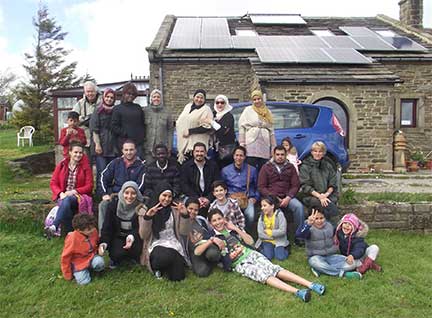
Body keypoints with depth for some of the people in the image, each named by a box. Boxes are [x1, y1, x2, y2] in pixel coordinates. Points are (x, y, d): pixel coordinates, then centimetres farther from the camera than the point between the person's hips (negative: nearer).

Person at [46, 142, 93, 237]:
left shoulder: (85, 166, 3)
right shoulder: (61, 165, 10)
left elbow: (89, 186, -1)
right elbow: (53, 183, 8)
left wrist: (74, 191, -15)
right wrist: (61, 193, -12)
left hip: (79, 196, -2)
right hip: (63, 196, 2)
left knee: (67, 200, -36)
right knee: (66, 204, -34)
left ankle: (54, 227, -43)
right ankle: (70, 232, -34)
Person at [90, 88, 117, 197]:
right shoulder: (98, 111, 2)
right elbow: (94, 129, -4)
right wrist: (97, 144, -12)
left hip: (112, 146, 4)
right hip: (101, 145, -4)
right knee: (101, 171, -8)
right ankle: (100, 194, -3)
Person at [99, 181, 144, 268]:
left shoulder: (140, 207, -13)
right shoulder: (114, 204, -10)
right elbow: (107, 226, -10)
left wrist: (132, 236, -37)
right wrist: (104, 242, -29)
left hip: (134, 237, 1)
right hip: (117, 237, 0)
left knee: (136, 247, -31)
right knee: (117, 254, -29)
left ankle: (132, 257, 6)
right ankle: (114, 259, 10)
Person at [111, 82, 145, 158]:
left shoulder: (138, 108, 18)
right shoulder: (117, 109, 5)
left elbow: (143, 123, 21)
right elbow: (114, 126, -3)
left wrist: (143, 134, 6)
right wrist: (125, 134, -10)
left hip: (139, 143, 4)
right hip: (125, 143, -3)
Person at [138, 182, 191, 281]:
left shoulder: (175, 209, 5)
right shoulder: (145, 210, 2)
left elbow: (184, 232, 2)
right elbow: (143, 236, -5)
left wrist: (185, 215, -14)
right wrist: (147, 217, -19)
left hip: (173, 244, 2)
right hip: (156, 244, -2)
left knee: (177, 276, -19)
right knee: (164, 257, -37)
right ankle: (156, 266, 0)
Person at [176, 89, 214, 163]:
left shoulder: (206, 110, -5)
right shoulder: (188, 106, 16)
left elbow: (207, 127, -15)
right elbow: (180, 121, 28)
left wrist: (190, 131, -15)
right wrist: (175, 123, 9)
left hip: (196, 144, -6)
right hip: (183, 143, 6)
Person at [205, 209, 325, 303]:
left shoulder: (232, 228, 13)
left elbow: (250, 242, 8)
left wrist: (236, 229, 1)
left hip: (251, 254, 4)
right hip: (239, 264, -4)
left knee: (273, 268, -20)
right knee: (263, 274, -28)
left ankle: (310, 284, -32)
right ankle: (297, 292, -46)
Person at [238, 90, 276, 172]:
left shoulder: (268, 112, 17)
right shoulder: (248, 110, 6)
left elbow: (271, 130, 18)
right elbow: (241, 126, 0)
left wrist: (273, 146, 14)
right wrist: (242, 143, -8)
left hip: (264, 146, 4)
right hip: (251, 145, -4)